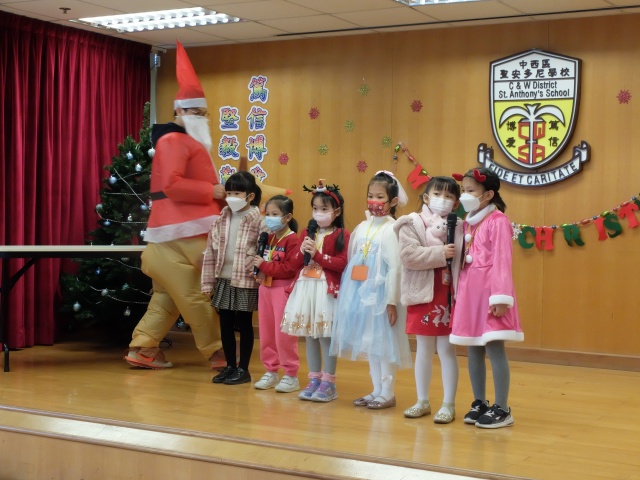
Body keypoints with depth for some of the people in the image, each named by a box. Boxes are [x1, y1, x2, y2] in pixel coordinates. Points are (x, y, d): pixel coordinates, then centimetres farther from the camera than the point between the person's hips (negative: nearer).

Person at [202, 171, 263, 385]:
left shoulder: (258, 220, -11)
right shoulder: (222, 218, 6)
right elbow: (211, 250, 7)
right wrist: (208, 281, 6)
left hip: (245, 282, -6)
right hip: (224, 280, 6)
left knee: (244, 325, 6)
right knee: (225, 324, 12)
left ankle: (243, 369, 16)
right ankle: (230, 366, 25)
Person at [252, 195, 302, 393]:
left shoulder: (293, 240, -13)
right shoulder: (268, 238, 12)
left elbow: (290, 268, -21)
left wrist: (264, 266, -18)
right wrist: (259, 270, -2)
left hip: (283, 289, -8)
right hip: (265, 288, 8)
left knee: (283, 333, -3)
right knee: (266, 332, 12)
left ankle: (291, 375, 7)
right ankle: (270, 371, 23)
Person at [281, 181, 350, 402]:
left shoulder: (341, 235, -6)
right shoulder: (307, 233, 13)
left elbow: (341, 263, -15)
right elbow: (297, 262, 14)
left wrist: (317, 254, -15)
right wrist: (303, 252, -7)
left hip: (327, 290, -6)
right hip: (306, 288, 6)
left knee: (326, 336, -3)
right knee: (310, 336, 10)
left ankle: (328, 382, 7)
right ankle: (314, 379, 19)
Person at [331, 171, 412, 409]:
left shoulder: (391, 230, -11)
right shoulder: (362, 228, 9)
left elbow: (395, 267, -13)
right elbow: (354, 263, 13)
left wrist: (392, 301, -15)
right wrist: (348, 293, 12)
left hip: (381, 294, -7)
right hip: (362, 293, 7)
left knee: (383, 342, -1)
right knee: (369, 343, 12)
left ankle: (387, 394, 10)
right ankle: (376, 391, 23)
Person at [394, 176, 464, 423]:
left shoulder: (458, 227, 5)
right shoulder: (413, 224, -3)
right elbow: (409, 255, -17)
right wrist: (440, 253, -22)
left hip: (448, 296, 1)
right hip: (423, 295, -1)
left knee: (447, 350, 4)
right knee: (424, 350, 10)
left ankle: (448, 404, 11)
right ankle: (422, 401, 22)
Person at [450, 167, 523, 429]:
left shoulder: (497, 221, -10)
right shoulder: (468, 222, 14)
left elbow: (502, 261, -15)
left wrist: (501, 297, -20)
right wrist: (459, 290, 12)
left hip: (488, 290, -8)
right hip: (469, 289, 8)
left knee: (494, 349, -6)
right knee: (474, 350, 12)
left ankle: (502, 409, 1)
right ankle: (479, 403, 23)